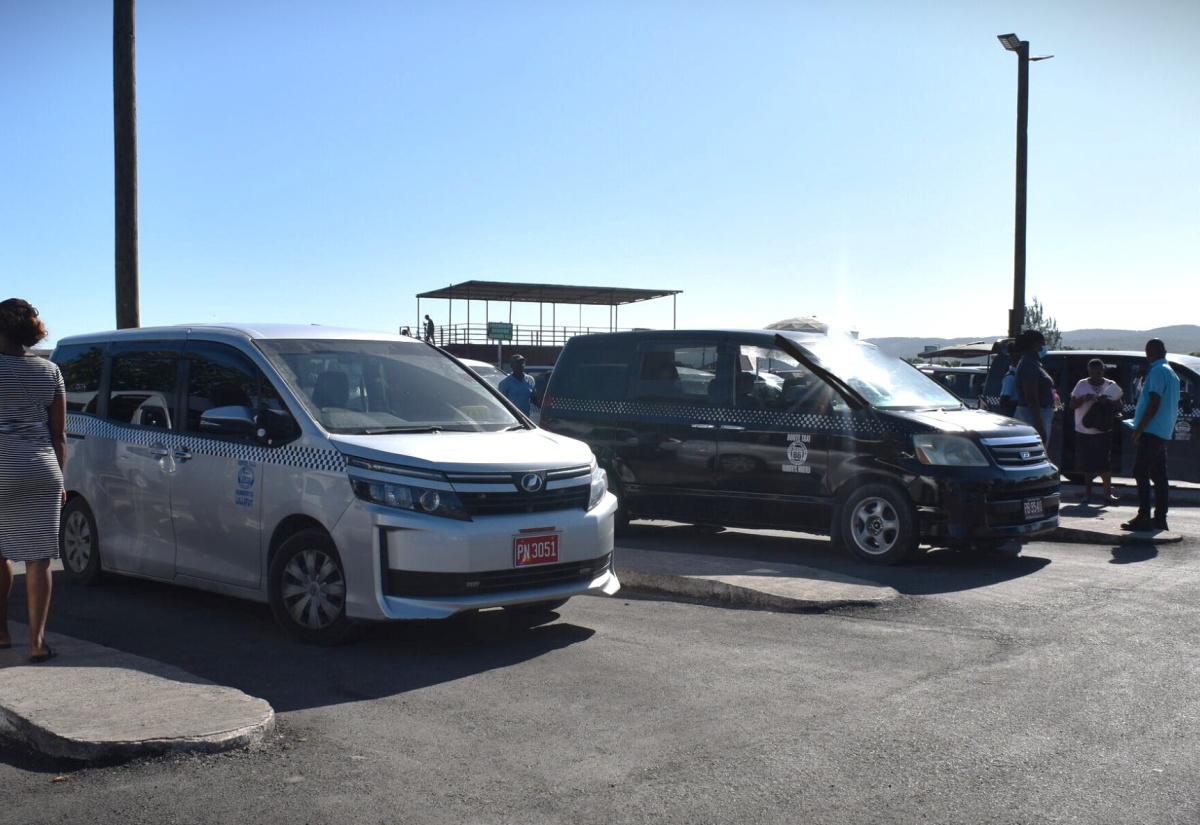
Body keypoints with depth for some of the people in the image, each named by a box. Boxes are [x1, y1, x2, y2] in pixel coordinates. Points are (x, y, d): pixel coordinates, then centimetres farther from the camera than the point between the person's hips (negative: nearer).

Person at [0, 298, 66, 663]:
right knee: (38, 559, 3)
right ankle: (37, 640, 1)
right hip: (42, 473, 3)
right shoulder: (50, 371, 5)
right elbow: (59, 434, 8)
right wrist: (59, 477, 17)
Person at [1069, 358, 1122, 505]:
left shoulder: (1111, 385, 4)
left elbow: (1119, 406, 1)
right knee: (1087, 464, 7)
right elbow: (1072, 405, 4)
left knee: (1104, 463, -9)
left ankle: (1107, 493, -10)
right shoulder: (1082, 385, 5)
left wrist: (1107, 401, -18)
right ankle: (1087, 492, 18)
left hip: (1103, 431, -1)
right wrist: (1083, 399, -15)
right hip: (1084, 431, 1)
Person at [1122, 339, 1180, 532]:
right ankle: (1160, 518, 13)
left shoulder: (1158, 371, -12)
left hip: (1151, 431, -10)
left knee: (1141, 474, -10)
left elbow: (1154, 403, -19)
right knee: (1159, 476, 10)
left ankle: (1143, 518, -15)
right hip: (1163, 433, 10)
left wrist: (1138, 429, -17)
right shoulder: (1172, 373, 18)